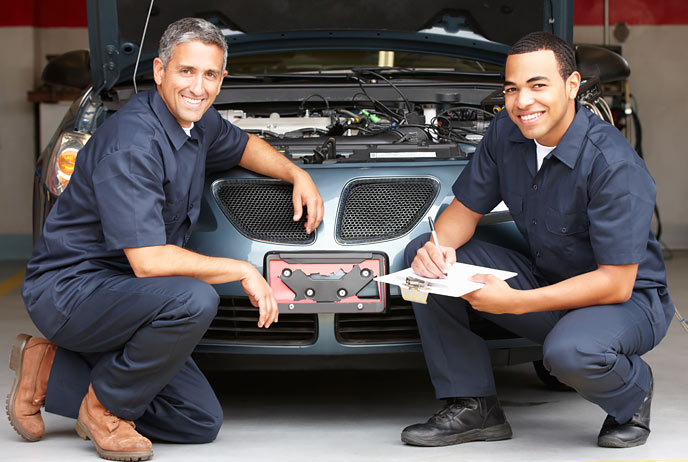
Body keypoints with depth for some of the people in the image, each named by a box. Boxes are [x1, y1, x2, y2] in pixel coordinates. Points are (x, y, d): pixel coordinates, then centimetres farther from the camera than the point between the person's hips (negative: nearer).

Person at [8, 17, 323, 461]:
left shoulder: (197, 120, 4)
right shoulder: (131, 144, -25)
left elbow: (241, 145, 29)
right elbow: (147, 260, -30)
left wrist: (297, 174, 10)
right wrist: (243, 270, -21)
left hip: (114, 292, 9)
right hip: (69, 289, -9)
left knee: (202, 422, 5)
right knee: (195, 299, -35)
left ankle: (51, 373, 10)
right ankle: (106, 408, -12)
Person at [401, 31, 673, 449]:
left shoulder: (615, 164, -27)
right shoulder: (506, 133, -6)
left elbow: (616, 283, -27)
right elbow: (465, 210, 5)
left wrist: (514, 302, -32)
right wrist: (440, 247, -20)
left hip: (629, 299, -7)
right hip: (545, 278, 7)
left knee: (569, 352, -41)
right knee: (423, 254, -8)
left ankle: (633, 392, -2)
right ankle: (474, 407, -5)